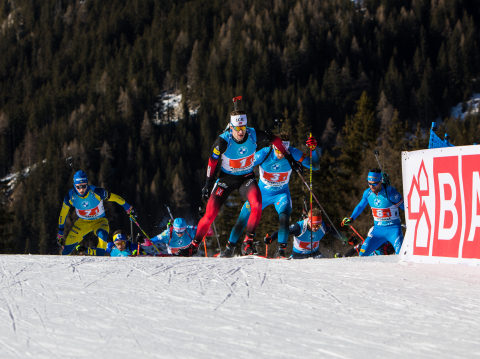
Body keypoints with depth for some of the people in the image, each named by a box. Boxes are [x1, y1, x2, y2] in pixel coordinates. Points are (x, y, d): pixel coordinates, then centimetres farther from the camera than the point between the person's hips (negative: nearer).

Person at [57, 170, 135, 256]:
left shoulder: (96, 192, -28)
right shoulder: (70, 197, -21)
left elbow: (114, 197, -12)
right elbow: (63, 214, -4)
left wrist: (128, 208, 1)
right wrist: (60, 233, 4)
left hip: (99, 221, -2)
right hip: (82, 222, 2)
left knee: (102, 235, -33)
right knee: (69, 244, -11)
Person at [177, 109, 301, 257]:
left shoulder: (254, 135, -20)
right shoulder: (223, 141, -25)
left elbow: (274, 139, -1)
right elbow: (212, 161, -7)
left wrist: (289, 158, 6)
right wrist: (209, 183, 1)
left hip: (247, 178, 1)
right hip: (226, 178, -1)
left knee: (257, 205, -27)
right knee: (210, 214, -7)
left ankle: (248, 244, -15)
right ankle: (194, 245, 16)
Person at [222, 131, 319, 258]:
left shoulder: (293, 154, -22)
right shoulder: (264, 154, -26)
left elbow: (315, 166, -21)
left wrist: (313, 150, -38)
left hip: (281, 194, 0)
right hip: (262, 193, 0)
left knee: (284, 217, -29)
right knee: (243, 219, 1)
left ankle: (280, 249, -21)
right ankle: (230, 248, 23)